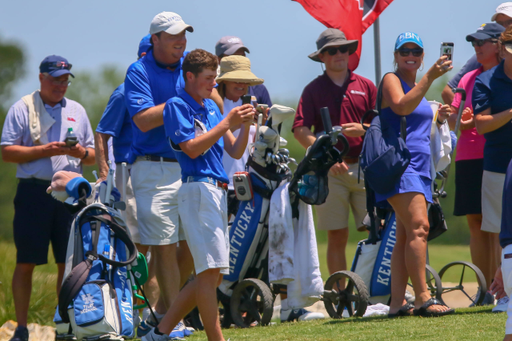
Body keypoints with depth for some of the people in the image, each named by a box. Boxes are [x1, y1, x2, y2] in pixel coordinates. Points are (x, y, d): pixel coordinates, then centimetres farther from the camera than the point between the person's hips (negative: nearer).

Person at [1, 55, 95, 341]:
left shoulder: (77, 111, 18)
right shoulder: (23, 108, 5)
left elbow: (93, 156, 19)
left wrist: (81, 153, -4)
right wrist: (45, 150, -13)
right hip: (33, 191, -3)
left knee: (68, 262, 1)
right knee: (26, 263, -3)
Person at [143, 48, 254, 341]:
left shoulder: (211, 106, 20)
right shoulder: (177, 106, -4)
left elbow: (235, 152, 18)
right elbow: (192, 148, -15)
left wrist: (245, 125, 0)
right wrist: (227, 123, -15)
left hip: (218, 192, 9)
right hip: (197, 188, -9)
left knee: (214, 274, 8)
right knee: (211, 270, -14)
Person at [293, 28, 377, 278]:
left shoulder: (366, 86, 13)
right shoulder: (314, 89, 9)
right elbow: (300, 130, -2)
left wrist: (363, 130, -10)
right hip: (330, 170, -1)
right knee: (336, 236, 0)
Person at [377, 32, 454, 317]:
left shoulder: (417, 85, 22)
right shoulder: (392, 80, -3)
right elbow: (402, 106, -25)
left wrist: (439, 119, 13)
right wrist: (431, 77, -30)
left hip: (419, 167, 9)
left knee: (405, 237, 5)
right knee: (418, 227, -20)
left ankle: (398, 303, 5)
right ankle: (423, 299, -24)